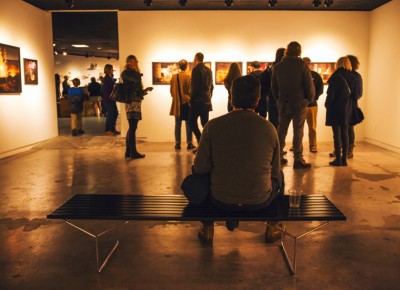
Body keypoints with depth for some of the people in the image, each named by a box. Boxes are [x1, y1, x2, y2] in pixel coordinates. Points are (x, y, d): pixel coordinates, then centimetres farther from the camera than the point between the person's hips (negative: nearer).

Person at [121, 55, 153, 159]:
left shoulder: (134, 73, 23)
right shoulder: (126, 73, -3)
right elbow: (136, 79, -24)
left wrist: (146, 90, 10)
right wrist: (135, 69, -11)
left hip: (136, 102, 10)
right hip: (131, 102, -9)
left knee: (132, 127, 10)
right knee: (133, 127, -11)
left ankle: (129, 151, 14)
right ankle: (133, 152, -10)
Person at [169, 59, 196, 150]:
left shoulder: (174, 77, 0)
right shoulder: (189, 76, -11)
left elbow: (171, 90, 6)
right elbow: (191, 90, -8)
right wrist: (191, 98, 9)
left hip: (177, 104, 3)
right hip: (187, 102, -3)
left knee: (178, 124, 8)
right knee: (188, 124, 3)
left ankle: (177, 143, 10)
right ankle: (189, 143, 4)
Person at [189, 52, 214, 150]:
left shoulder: (196, 69, -10)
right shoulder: (209, 70, 14)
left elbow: (194, 86, -15)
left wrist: (191, 99, -9)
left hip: (198, 101, -8)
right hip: (207, 101, 8)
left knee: (192, 122, -2)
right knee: (205, 123, 11)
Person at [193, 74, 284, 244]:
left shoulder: (213, 126, -13)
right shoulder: (269, 128, -9)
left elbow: (200, 168, -8)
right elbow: (274, 170, 2)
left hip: (221, 200, 0)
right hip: (260, 201, 1)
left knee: (202, 179, 31)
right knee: (279, 176, 31)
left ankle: (208, 230, 36)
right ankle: (272, 228, 37)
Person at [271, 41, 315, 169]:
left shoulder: (277, 67, 4)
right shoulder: (302, 65, -8)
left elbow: (273, 86, 8)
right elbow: (309, 85, -9)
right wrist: (310, 99, 6)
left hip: (283, 104, 4)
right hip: (299, 103, -4)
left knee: (281, 130, 13)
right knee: (298, 132, -1)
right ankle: (298, 160, 2)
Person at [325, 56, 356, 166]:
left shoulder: (336, 77, -10)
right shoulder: (352, 77, 6)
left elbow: (330, 94, -11)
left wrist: (327, 105, 1)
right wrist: (349, 105, 16)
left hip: (335, 109, -5)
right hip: (347, 110, 5)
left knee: (337, 134, -1)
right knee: (345, 134, 10)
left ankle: (338, 159, 0)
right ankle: (344, 159, 13)